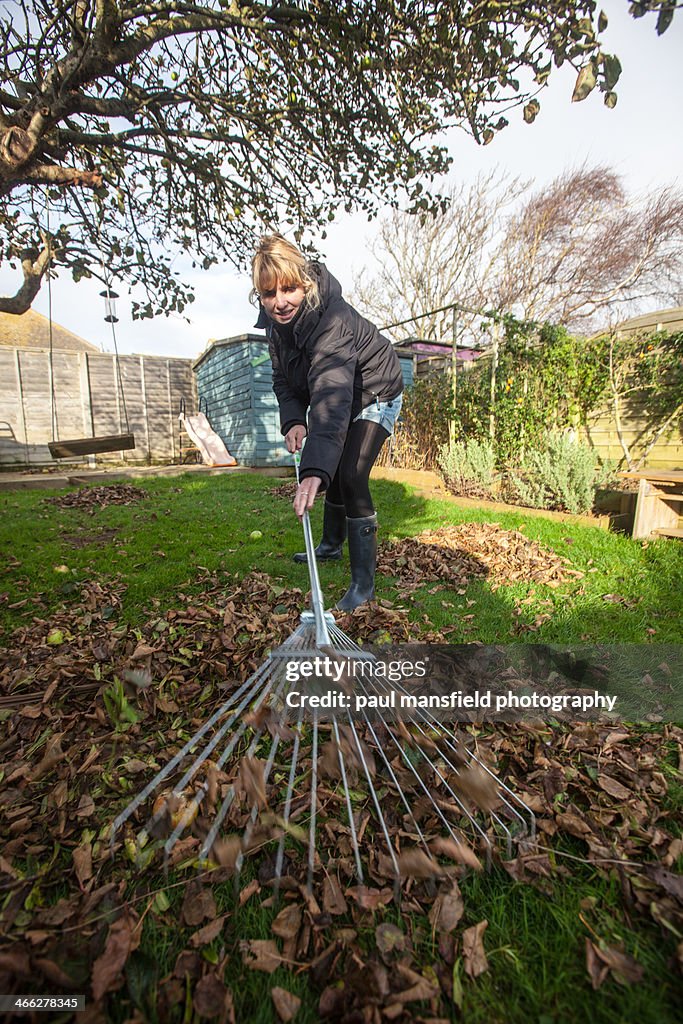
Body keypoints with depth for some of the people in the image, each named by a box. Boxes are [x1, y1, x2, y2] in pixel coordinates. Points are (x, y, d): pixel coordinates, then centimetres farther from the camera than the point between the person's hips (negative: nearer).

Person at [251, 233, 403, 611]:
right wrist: (293, 420, -23)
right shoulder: (276, 321, -11)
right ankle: (332, 544, 40)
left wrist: (314, 470, -62)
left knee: (350, 476, -22)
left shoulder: (331, 319, -37)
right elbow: (283, 378, -3)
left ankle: (363, 581, -11)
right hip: (339, 397, 8)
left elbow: (332, 396, -50)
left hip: (375, 395, -8)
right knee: (330, 472, 17)